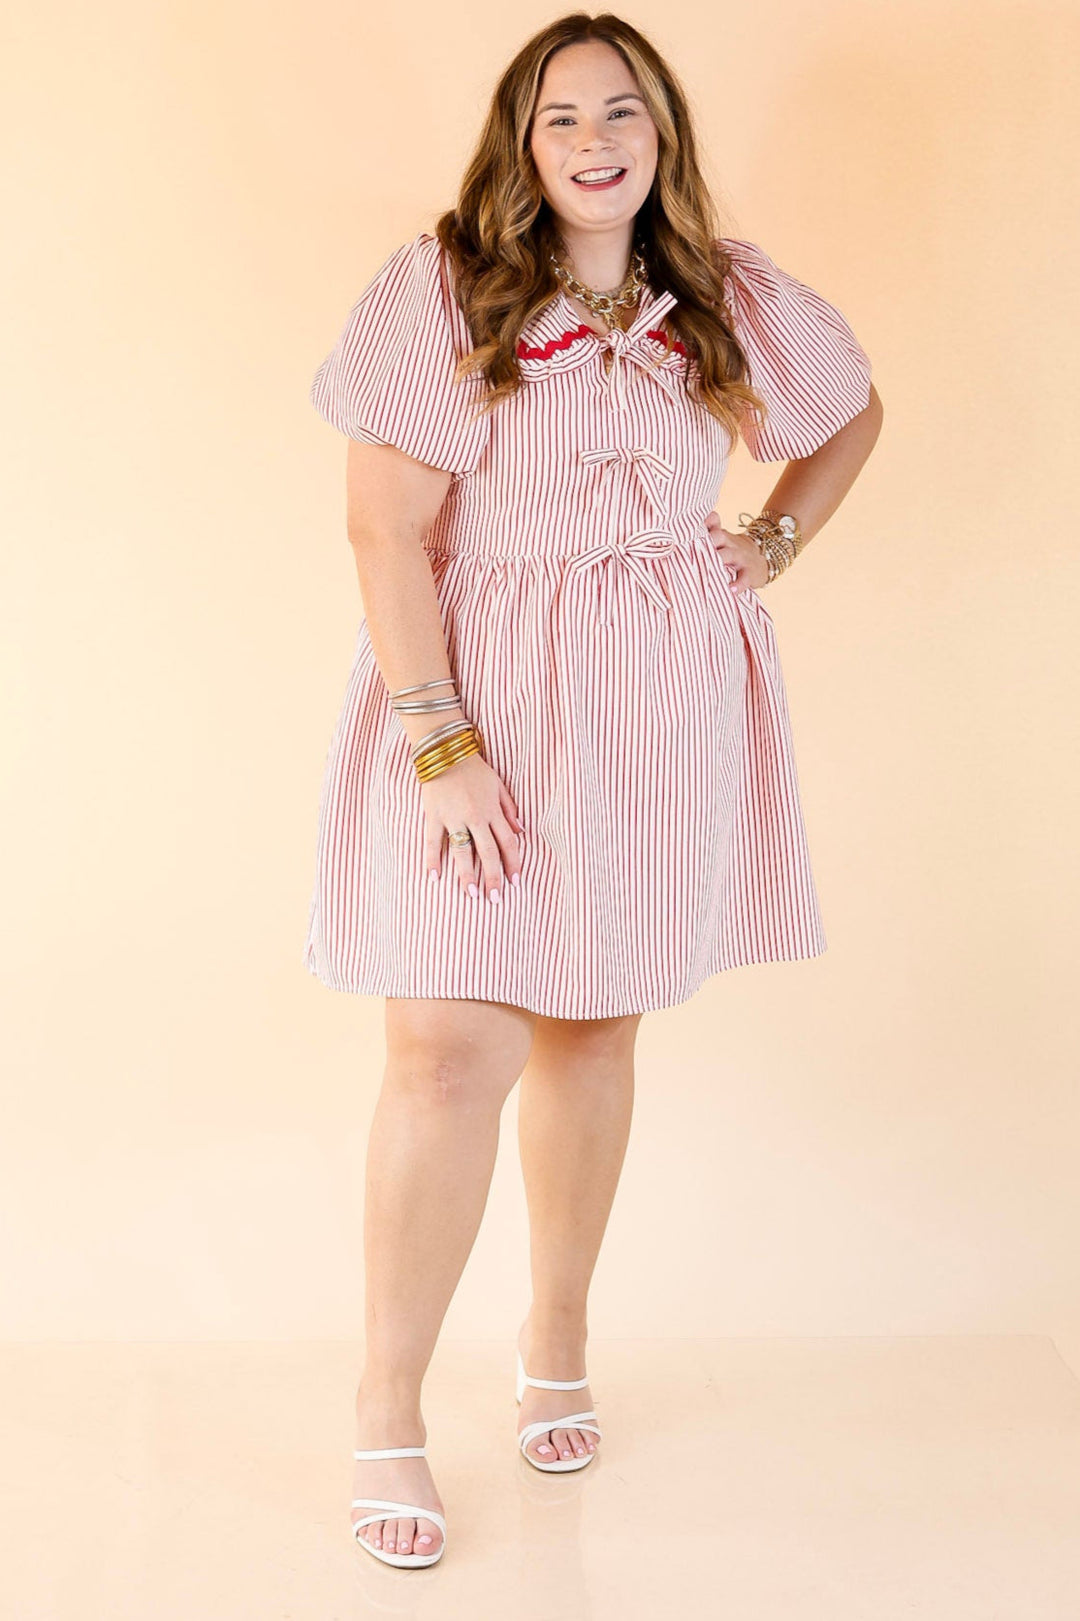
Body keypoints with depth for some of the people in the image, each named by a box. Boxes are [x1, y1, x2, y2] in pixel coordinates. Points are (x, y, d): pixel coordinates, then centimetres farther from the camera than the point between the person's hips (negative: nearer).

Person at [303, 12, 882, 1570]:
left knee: (596, 1026, 11)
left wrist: (774, 544, 10)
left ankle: (558, 1336, 31)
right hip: (476, 695, -3)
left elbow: (855, 410, 25)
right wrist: (437, 739, -18)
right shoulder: (442, 289, -7)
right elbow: (388, 526, -11)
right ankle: (388, 1413, 5)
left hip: (665, 703, 4)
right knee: (456, 1047, -9)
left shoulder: (731, 297, 6)